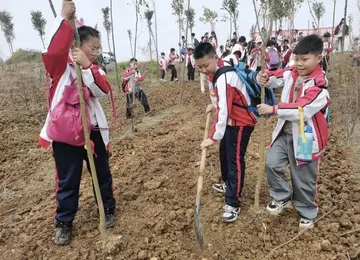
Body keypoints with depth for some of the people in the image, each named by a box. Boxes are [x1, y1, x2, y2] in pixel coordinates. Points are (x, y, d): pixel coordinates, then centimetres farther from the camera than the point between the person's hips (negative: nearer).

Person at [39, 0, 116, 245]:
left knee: (103, 173, 15)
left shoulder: (94, 68, 8)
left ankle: (108, 209, 36)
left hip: (93, 130, 4)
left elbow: (102, 90, -11)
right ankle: (64, 223, 25)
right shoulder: (60, 65, -4)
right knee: (67, 181, 6)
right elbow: (53, 51, -28)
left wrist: (86, 65, -22)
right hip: (65, 132, -4)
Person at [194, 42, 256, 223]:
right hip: (233, 119, 10)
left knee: (235, 161, -9)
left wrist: (213, 137, -35)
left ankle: (233, 205, -1)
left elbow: (224, 111, -34)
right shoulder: (219, 70, 2)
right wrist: (214, 105, 2)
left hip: (241, 122, -10)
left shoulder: (224, 77, -29)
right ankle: (228, 184, 44)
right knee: (224, 153, 22)